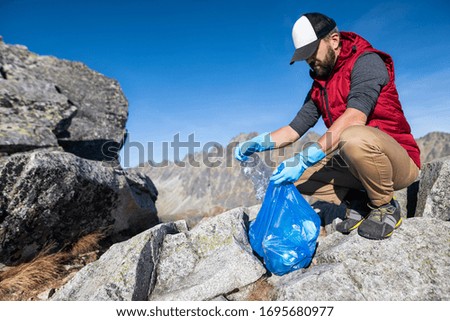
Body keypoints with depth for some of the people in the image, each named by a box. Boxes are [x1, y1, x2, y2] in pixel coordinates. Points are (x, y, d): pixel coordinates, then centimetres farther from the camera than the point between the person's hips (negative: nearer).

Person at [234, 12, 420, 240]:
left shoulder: (366, 61, -11)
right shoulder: (319, 87, 12)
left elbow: (354, 117, -29)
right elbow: (294, 129, 5)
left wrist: (307, 157, -36)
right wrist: (258, 143, -12)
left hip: (400, 162, -6)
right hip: (354, 165, 6)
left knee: (354, 137, -38)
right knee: (297, 175, -9)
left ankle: (385, 207, -11)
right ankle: (359, 201, 4)